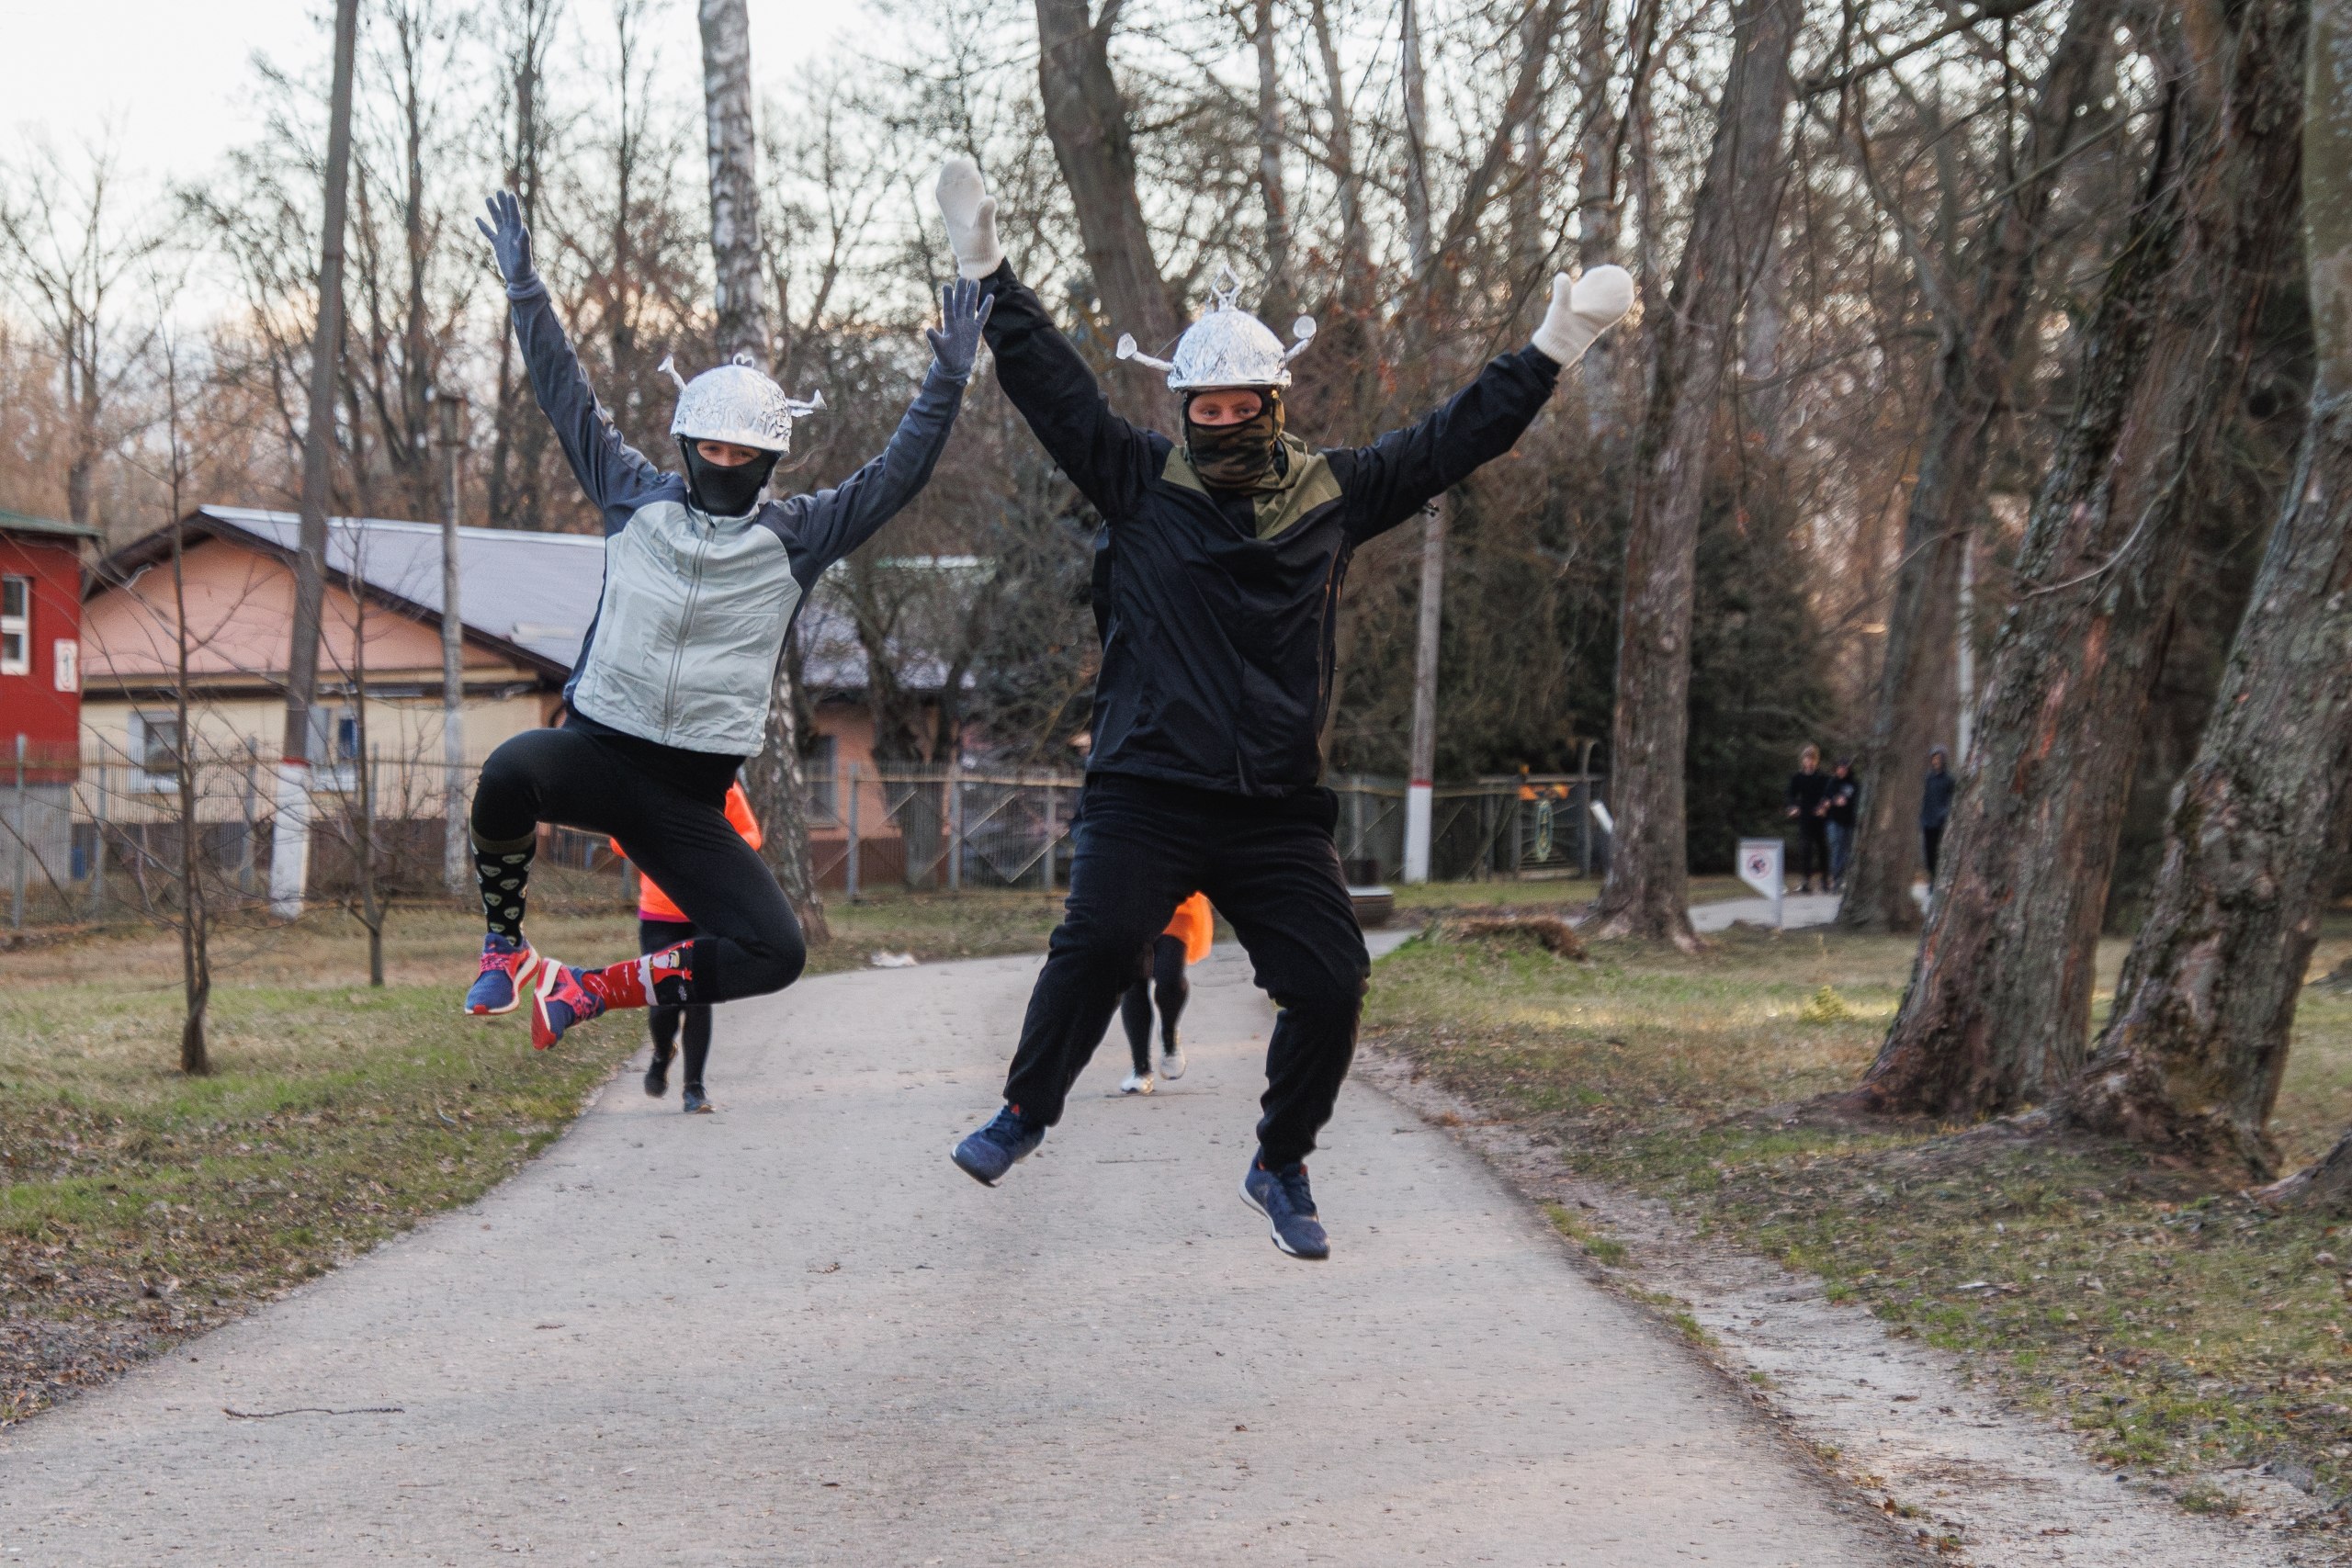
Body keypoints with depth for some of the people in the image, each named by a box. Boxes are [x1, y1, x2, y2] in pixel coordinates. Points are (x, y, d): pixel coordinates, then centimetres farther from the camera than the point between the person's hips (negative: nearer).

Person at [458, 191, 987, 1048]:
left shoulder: (795, 535, 5)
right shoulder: (635, 498, 6)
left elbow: (896, 477, 1)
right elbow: (567, 397, 10)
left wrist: (948, 380, -9)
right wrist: (524, 288, 7)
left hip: (689, 795, 2)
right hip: (596, 748, -1)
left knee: (775, 953, -14)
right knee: (511, 769, -38)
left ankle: (590, 989, 6)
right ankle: (504, 945, -11)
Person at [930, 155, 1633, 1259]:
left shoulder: (1330, 496, 10)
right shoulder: (1138, 485, 4)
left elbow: (1453, 440, 15)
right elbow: (1050, 383, 1)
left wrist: (1554, 348, 13)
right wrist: (987, 272, -6)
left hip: (1279, 806, 3)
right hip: (1148, 789, -3)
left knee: (1328, 983, -3)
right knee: (1099, 938, -23)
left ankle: (1281, 1167, 19)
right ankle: (1025, 1112, -2)